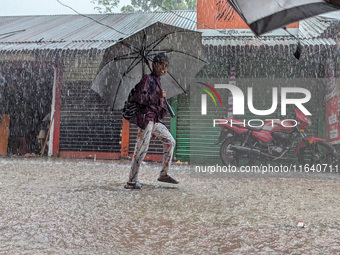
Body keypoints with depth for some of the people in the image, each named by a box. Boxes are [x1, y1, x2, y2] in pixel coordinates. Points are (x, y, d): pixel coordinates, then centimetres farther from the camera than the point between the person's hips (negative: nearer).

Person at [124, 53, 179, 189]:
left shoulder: (157, 81, 19)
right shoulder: (147, 78, -8)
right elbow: (138, 97, -20)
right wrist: (157, 96, -18)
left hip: (155, 120, 9)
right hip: (146, 118, -9)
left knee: (170, 142, 11)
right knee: (141, 149, -9)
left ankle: (164, 174, 19)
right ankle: (131, 182, -1)